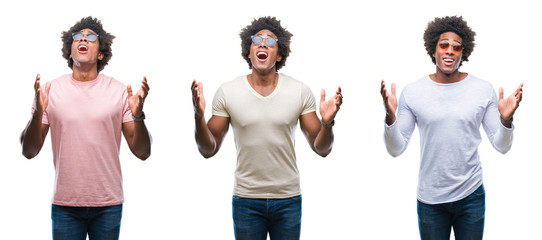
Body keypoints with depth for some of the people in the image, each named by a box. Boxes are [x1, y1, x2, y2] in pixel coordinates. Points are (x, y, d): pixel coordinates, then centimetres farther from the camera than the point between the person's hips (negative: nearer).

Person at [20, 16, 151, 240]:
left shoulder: (119, 91, 1)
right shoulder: (51, 89, 2)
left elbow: (142, 152, -1)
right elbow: (29, 151, 0)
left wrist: (138, 115, -17)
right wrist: (38, 112, -15)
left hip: (108, 205, 0)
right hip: (65, 205, 0)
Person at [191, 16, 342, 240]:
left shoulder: (300, 92, -1)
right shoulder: (227, 92, -2)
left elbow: (321, 149, 1)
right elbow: (208, 150, 0)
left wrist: (327, 123, -19)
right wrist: (199, 117, -17)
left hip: (288, 201, 1)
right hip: (246, 201, 0)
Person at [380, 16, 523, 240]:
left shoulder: (484, 90, -2)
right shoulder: (412, 92, -3)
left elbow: (502, 146, 0)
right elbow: (395, 149, -4)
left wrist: (506, 120, -19)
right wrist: (390, 116, -20)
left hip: (471, 196, 1)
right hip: (430, 199, 0)